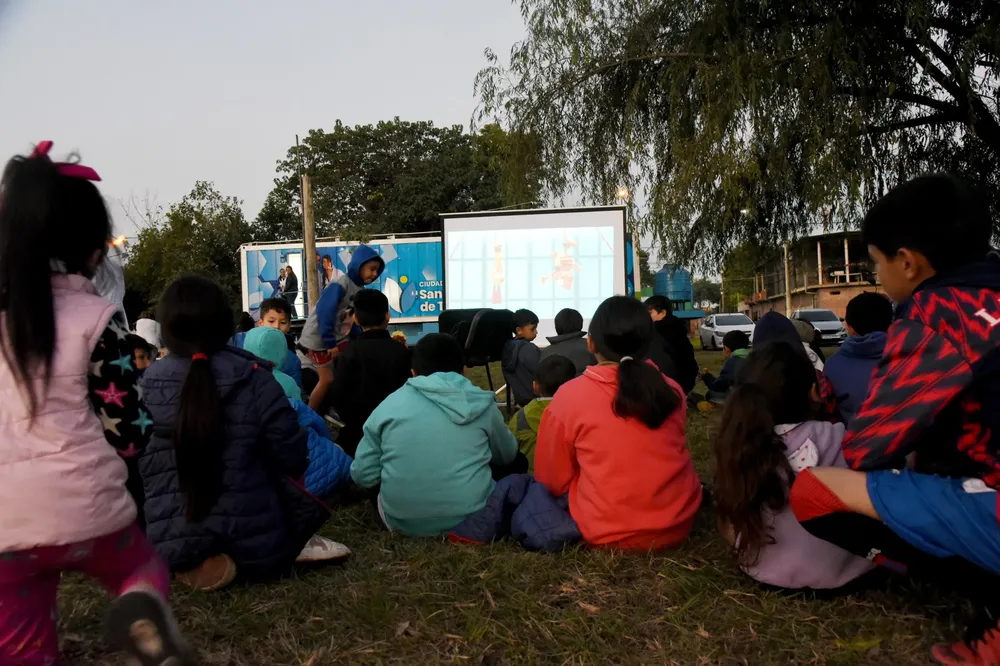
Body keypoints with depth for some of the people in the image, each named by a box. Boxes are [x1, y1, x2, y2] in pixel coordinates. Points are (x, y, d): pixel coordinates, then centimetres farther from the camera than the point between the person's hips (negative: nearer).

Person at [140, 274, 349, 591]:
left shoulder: (147, 386, -6)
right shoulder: (255, 380, -13)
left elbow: (134, 464, 6)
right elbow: (294, 459, -8)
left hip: (172, 545, 2)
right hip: (255, 541, -1)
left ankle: (196, 563, 4)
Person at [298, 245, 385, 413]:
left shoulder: (360, 289, 4)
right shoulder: (341, 284, -22)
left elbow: (356, 319, 10)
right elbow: (324, 313, -27)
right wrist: (329, 343, -23)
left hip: (339, 338, 8)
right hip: (319, 339, -8)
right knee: (328, 380, -4)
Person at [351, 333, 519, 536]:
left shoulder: (389, 404, -1)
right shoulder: (481, 403, 1)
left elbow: (362, 475, 0)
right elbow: (508, 456, 17)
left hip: (402, 521, 0)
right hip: (471, 518, 1)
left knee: (376, 486, 32)